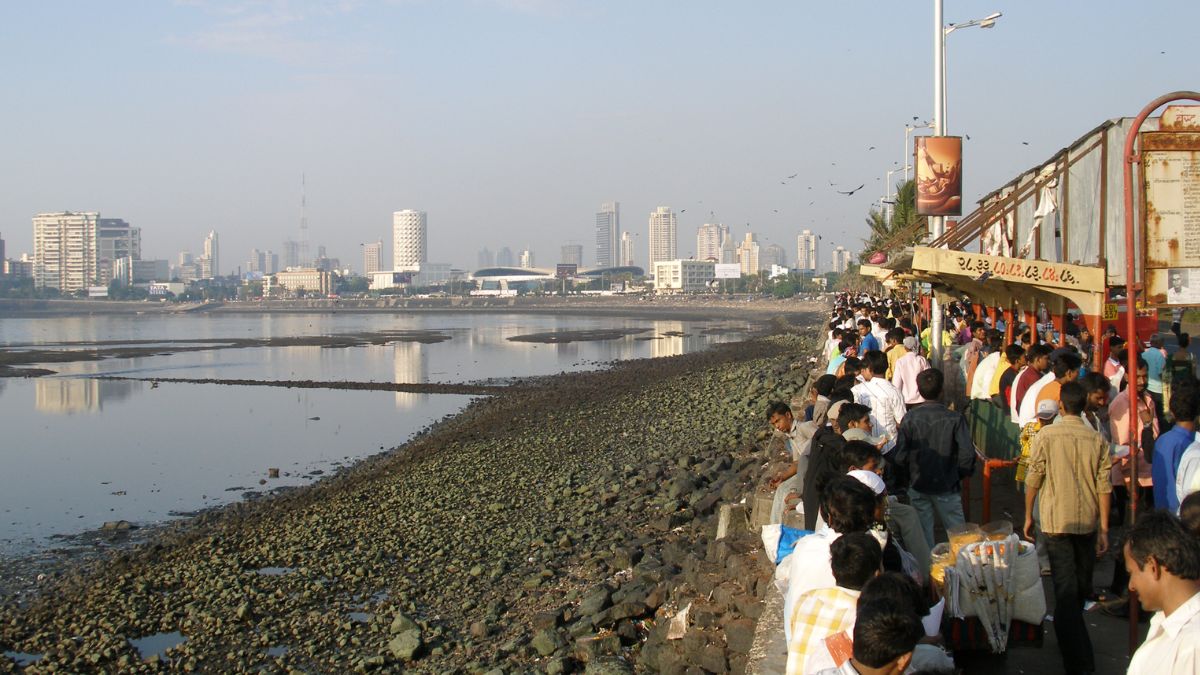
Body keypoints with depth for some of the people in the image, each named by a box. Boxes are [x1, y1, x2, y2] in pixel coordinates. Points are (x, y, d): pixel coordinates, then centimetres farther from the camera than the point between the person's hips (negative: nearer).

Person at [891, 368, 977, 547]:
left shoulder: (909, 418, -8)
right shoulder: (955, 419, -12)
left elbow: (900, 456, -10)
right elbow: (967, 453, -15)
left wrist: (910, 473, 9)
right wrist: (962, 473, 4)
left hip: (918, 486, 2)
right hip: (947, 485, -1)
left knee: (923, 534, 12)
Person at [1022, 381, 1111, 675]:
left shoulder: (1046, 436, -7)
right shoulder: (1097, 440, 0)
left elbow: (1033, 480, -4)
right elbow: (1104, 486, -1)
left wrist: (1028, 516, 8)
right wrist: (1103, 528, 4)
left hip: (1056, 521, -3)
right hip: (1087, 522, 3)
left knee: (1065, 589, -4)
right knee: (1082, 587, 20)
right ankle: (1074, 637, 41)